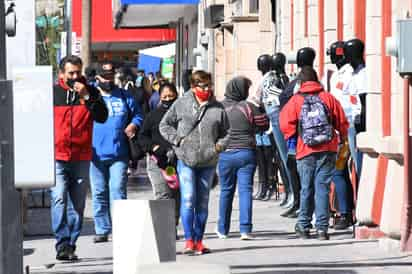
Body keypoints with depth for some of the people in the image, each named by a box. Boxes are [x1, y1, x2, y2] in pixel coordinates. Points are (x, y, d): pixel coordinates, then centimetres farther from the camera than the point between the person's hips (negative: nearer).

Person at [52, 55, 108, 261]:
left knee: (77, 204, 7)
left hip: (81, 158, 2)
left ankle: (71, 245, 15)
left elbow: (102, 117, -4)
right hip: (56, 157, -2)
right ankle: (62, 243, -20)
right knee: (59, 199, -17)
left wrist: (87, 97, -14)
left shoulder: (90, 92, 8)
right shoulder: (52, 93, 5)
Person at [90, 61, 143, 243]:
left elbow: (137, 114, 20)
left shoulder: (124, 97, 12)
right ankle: (102, 230, 12)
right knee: (99, 193, 4)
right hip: (96, 154, 0)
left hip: (119, 154, 0)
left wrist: (133, 125, 1)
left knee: (118, 190, -6)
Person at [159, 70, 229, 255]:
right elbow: (164, 125, 8)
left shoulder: (217, 108, 6)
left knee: (202, 202, 9)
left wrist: (219, 145, -2)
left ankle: (199, 240, 17)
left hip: (208, 162, 3)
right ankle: (189, 240, -9)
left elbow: (226, 132, 16)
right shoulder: (181, 104, 0)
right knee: (188, 199, -13)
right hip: (186, 160, -3)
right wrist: (177, 139, -5)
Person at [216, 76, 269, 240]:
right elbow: (264, 125, 0)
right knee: (245, 190, -1)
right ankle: (245, 229, -10)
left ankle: (223, 229, 19)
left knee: (226, 190, 13)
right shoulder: (249, 107, -8)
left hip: (225, 154, 2)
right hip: (246, 153, -2)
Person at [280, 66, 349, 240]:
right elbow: (342, 122, 5)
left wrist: (291, 138, 14)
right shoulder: (328, 98, 3)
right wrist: (342, 138, 23)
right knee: (323, 188, 1)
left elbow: (286, 124, -7)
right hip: (328, 150, 0)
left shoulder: (296, 100, 0)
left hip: (305, 151, 0)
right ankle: (322, 228, -4)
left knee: (306, 188, 11)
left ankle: (304, 226, 17)